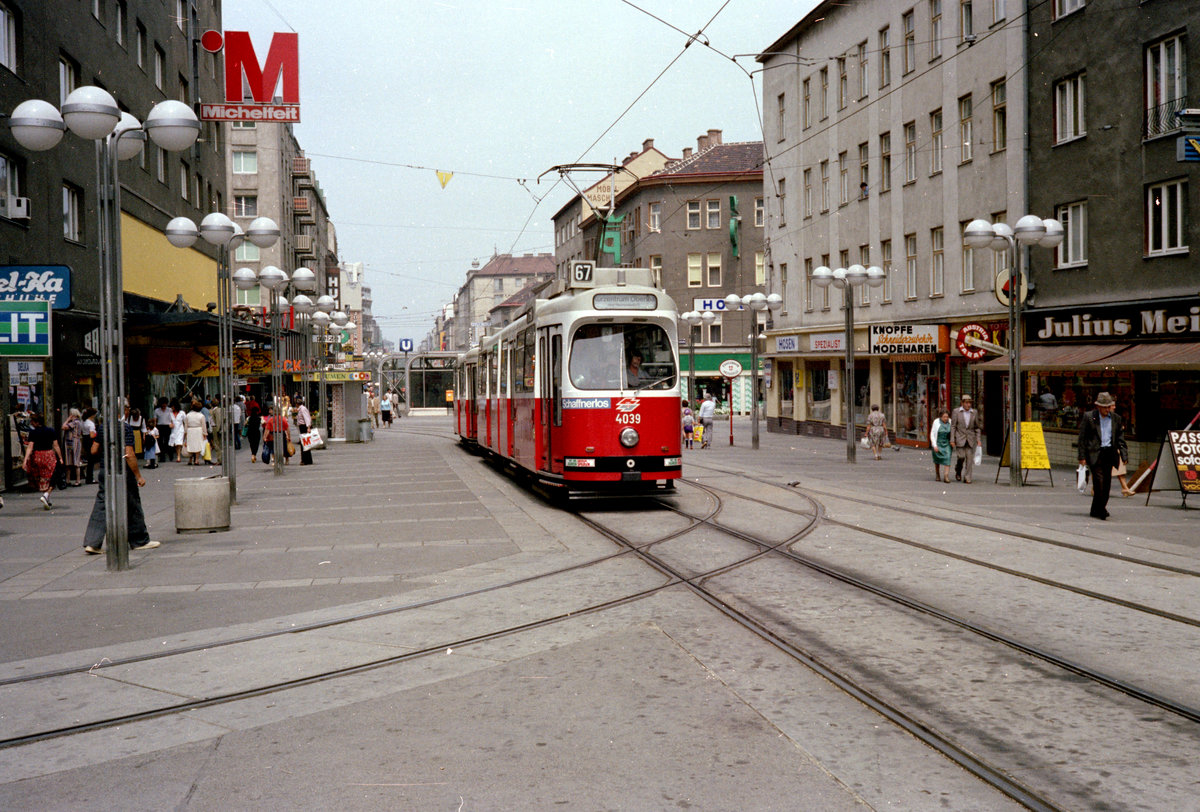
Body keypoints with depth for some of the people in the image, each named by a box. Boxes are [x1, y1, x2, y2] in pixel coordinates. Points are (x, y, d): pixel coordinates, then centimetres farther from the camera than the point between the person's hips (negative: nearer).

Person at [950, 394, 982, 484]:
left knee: (969, 458, -4)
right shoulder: (956, 411, 0)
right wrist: (952, 439, -7)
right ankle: (958, 472, 18)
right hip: (960, 438, -2)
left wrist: (978, 438, 1)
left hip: (970, 439, 2)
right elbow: (953, 426, -1)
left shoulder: (974, 412, 7)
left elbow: (977, 427, 12)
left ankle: (967, 478, 1)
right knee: (961, 457, -10)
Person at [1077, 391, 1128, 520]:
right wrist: (1082, 456, -6)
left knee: (1107, 483, 5)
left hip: (1109, 453, 4)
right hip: (1094, 453, -4)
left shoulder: (1116, 418, 10)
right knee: (1099, 481, -14)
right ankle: (1100, 510, -8)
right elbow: (1082, 437, -1)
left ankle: (1096, 510, 17)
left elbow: (1120, 439, 14)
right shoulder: (1088, 417, -1)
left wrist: (1124, 455, 4)